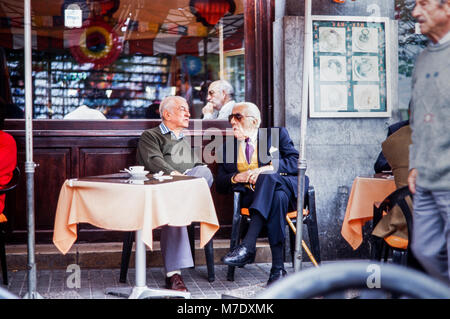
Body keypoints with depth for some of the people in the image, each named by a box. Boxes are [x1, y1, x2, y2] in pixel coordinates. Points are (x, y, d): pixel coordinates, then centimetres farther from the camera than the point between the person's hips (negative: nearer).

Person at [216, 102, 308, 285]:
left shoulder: (277, 134, 13)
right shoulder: (227, 148, 21)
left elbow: (296, 161, -1)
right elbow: (220, 184, 14)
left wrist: (268, 169, -16)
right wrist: (235, 178, -9)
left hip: (285, 185, -1)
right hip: (252, 195, 1)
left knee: (268, 177, -37)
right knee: (278, 198, -36)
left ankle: (247, 246, -47)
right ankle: (278, 267, -41)